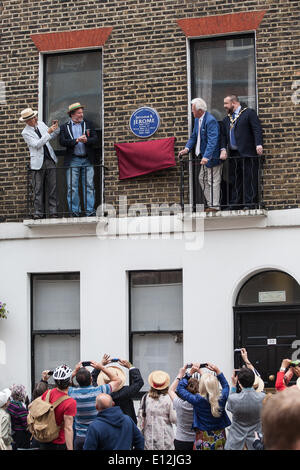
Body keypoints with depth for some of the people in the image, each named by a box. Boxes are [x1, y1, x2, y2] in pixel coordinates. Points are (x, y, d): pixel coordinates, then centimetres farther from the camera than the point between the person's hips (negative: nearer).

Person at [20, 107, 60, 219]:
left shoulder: (40, 124, 9)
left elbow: (52, 136, 21)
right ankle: (38, 213, 4)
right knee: (38, 189, -2)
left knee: (52, 187, 2)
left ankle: (53, 211, 6)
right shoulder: (25, 133, -7)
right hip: (38, 163, -4)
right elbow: (37, 144, -17)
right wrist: (48, 132, -22)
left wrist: (55, 128, 0)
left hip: (50, 160, 4)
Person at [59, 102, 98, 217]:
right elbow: (62, 141, -4)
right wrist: (76, 140, -13)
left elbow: (95, 139, 5)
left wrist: (86, 140, -14)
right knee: (72, 187, -3)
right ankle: (74, 211, 2)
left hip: (87, 160, 1)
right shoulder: (64, 127, 10)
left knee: (89, 186, -3)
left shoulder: (88, 124, 14)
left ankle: (90, 211, -2)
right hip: (73, 160, -1)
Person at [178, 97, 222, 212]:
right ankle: (210, 203, 21)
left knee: (213, 181, -3)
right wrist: (187, 148, -2)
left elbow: (212, 141, -28)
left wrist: (206, 157, -36)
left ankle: (214, 206, 3)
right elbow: (194, 137, 16)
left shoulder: (210, 121, -21)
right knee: (202, 179, 14)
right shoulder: (197, 120, 9)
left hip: (211, 157, -10)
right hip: (204, 157, 10)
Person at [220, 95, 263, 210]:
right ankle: (235, 204, 8)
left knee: (249, 178, -6)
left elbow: (257, 129, -8)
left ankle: (250, 203, -5)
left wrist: (258, 144, -20)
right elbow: (223, 135, 16)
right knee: (234, 180, 5)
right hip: (233, 155, 6)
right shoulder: (226, 119, 21)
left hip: (247, 153, -6)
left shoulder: (249, 113, 1)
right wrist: (223, 149, 0)